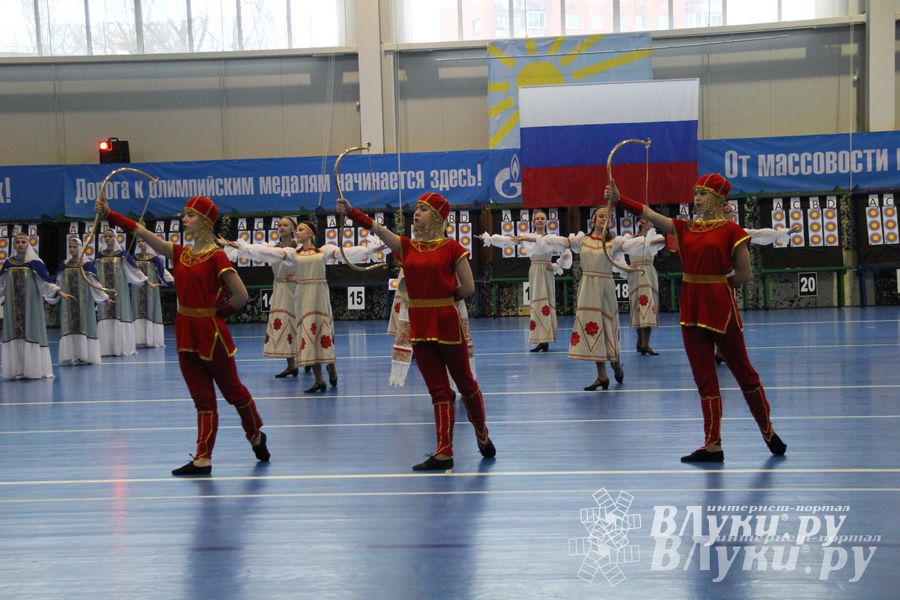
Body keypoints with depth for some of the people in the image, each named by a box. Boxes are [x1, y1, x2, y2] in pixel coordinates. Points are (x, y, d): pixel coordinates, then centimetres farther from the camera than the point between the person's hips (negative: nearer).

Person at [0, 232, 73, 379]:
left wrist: (59, 292, -17)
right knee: (14, 335, 3)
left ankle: (33, 368, 1)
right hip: (13, 306, 3)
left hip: (31, 305, -3)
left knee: (31, 333, -3)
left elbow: (46, 281, -6)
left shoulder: (35, 263, -5)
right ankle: (16, 369, 7)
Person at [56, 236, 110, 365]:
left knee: (84, 325, -2)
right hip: (68, 302, 3)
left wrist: (105, 297, -9)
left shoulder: (87, 265, -5)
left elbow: (94, 283, -4)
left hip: (84, 301, -3)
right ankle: (73, 356, 6)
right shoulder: (64, 265, 6)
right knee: (70, 326, 2)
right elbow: (58, 284, 13)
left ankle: (85, 355, 1)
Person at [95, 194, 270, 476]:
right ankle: (203, 458, 6)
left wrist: (216, 313, -4)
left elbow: (240, 296, -14)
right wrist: (108, 214, -5)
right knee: (202, 398, 7)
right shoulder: (179, 253, 6)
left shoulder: (216, 257, -12)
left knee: (232, 390, 10)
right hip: (186, 335, 6)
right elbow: (141, 232, 1)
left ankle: (256, 436, 32)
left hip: (212, 334, -6)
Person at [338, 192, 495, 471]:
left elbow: (468, 288, -7)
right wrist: (350, 211, -24)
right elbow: (376, 227, -10)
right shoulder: (406, 246, 5)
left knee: (465, 383, 12)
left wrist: (441, 297, 4)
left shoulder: (451, 247, -6)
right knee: (438, 390, 7)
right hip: (419, 326, 4)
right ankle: (444, 453, 8)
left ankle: (482, 435, 33)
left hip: (447, 324, -4)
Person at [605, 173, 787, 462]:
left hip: (721, 308, -5)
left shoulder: (731, 230, -7)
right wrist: (618, 198, -12)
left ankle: (768, 431, 24)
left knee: (743, 371, 7)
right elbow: (649, 213, -3)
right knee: (704, 378, 7)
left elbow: (743, 274, -7)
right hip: (692, 309, 5)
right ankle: (713, 445, 11)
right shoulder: (684, 228, 7)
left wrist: (715, 285, 0)